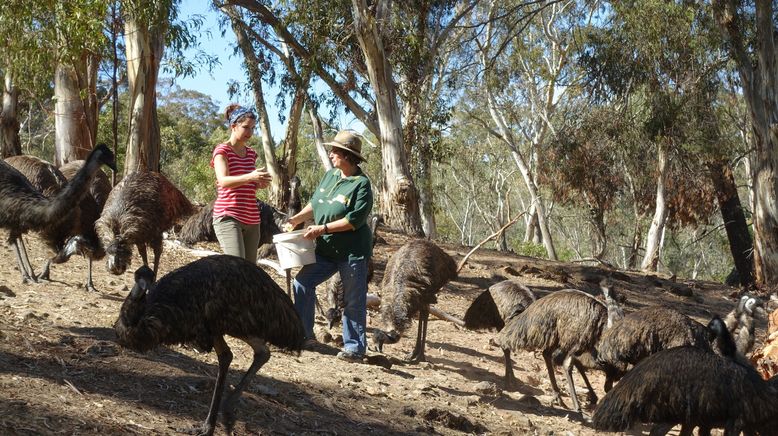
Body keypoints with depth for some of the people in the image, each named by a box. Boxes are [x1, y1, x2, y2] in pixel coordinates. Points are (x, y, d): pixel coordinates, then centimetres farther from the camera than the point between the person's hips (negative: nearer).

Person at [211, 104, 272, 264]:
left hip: (251, 219, 7)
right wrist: (250, 177, -37)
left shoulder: (251, 153, 16)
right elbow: (223, 181, -21)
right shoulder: (222, 151, -4)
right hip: (228, 217, -7)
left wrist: (260, 184, 3)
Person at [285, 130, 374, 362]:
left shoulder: (362, 184, -16)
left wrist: (323, 228, -22)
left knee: (354, 301, 1)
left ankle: (355, 347, 12)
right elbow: (314, 204, 15)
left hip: (353, 251, -7)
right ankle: (303, 333, 13)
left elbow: (355, 220, -21)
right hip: (326, 249, 7)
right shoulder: (330, 175, 5)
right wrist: (297, 219, 0)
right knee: (302, 282, 2)